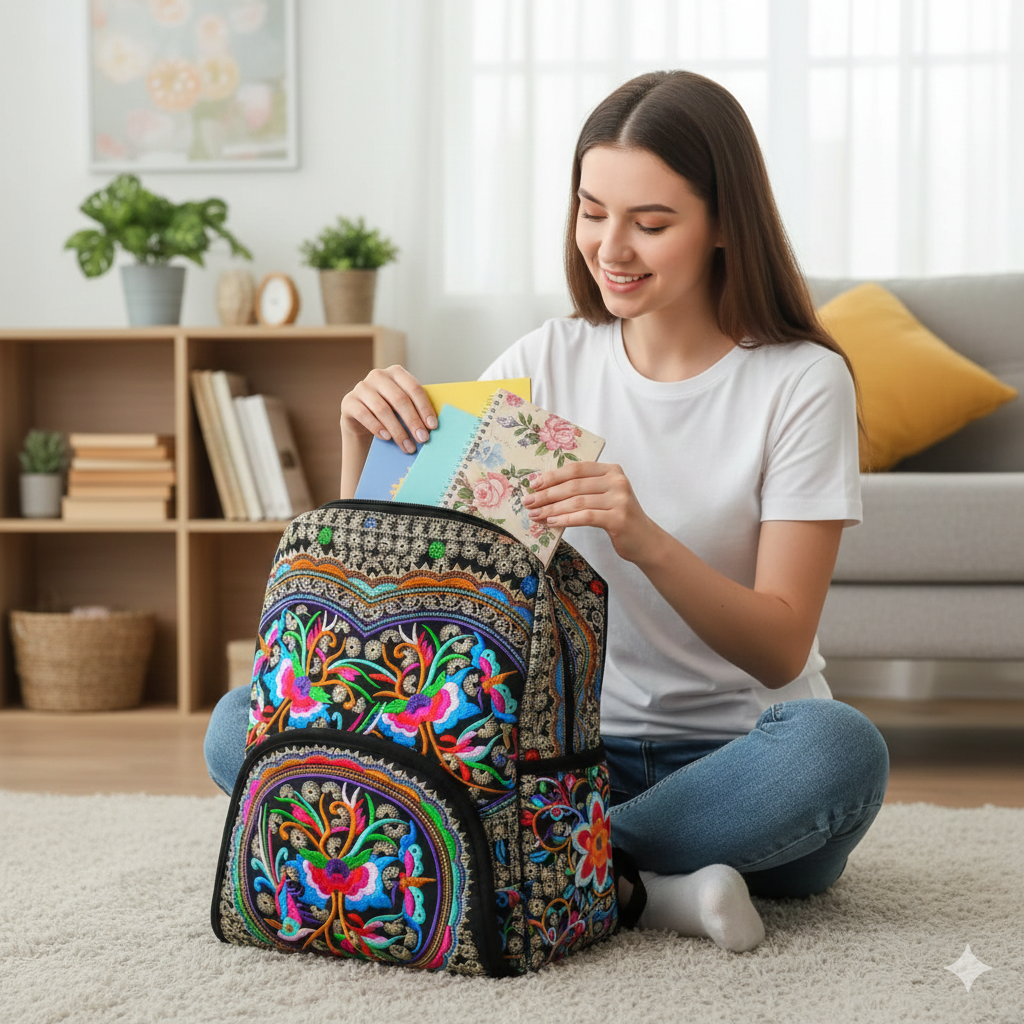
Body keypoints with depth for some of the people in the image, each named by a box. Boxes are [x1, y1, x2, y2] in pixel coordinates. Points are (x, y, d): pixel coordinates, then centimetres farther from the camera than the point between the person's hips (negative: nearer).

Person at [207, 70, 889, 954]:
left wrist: (646, 541, -29)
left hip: (731, 764, -3)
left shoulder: (801, 381, -5)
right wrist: (366, 440, -15)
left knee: (839, 747, -38)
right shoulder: (546, 363, 5)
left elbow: (782, 650, -12)